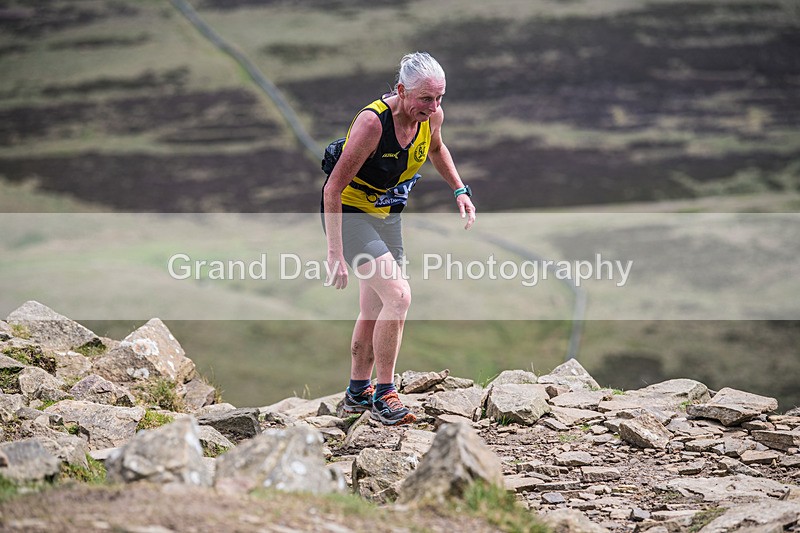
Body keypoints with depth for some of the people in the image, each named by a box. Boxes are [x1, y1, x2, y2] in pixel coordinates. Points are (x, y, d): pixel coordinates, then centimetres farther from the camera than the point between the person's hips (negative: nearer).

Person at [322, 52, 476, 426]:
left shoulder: (432, 116, -10)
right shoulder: (373, 120, -31)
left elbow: (436, 148, 18)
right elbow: (333, 189, -28)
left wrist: (460, 190, 6)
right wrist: (335, 253, -30)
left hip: (387, 216, 7)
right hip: (349, 212, -7)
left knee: (374, 309, 14)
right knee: (398, 295, -21)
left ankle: (357, 392, 31)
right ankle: (384, 394, -10)